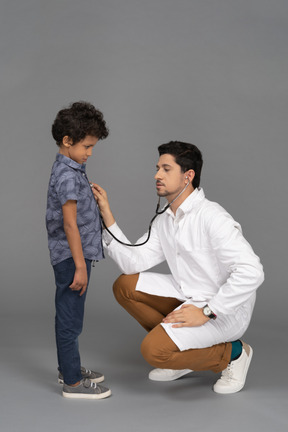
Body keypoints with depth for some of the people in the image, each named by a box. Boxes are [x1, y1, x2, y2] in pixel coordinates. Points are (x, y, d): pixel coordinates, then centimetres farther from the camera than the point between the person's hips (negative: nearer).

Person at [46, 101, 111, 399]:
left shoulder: (69, 170, 13)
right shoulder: (67, 175, -18)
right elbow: (70, 223, -22)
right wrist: (80, 266, -21)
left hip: (72, 258, 10)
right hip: (71, 258, -10)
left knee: (69, 317, 19)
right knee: (70, 320, -2)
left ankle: (68, 369, 33)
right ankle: (72, 382, 6)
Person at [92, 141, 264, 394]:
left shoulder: (212, 217, -23)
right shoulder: (164, 222, 6)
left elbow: (251, 272, -30)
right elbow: (133, 263, -1)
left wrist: (206, 312, -27)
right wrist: (106, 214, -5)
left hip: (224, 311, -9)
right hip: (188, 297, 9)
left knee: (154, 350, -23)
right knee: (125, 286, 3)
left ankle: (232, 353, 0)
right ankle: (183, 355, 11)